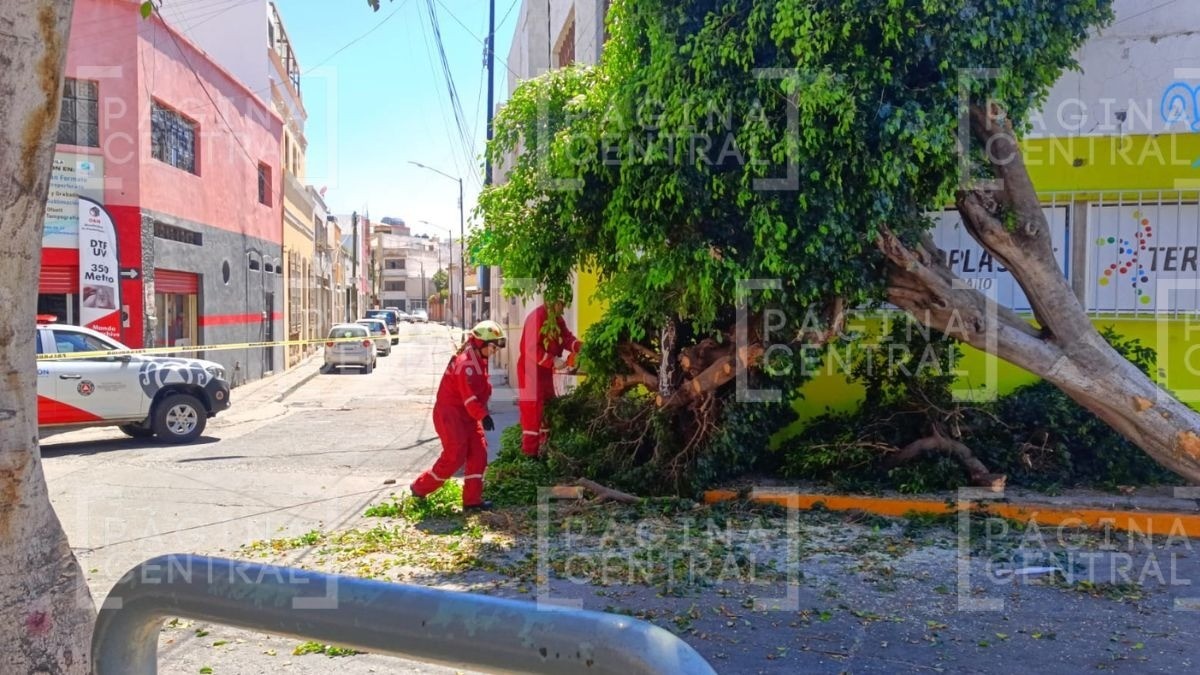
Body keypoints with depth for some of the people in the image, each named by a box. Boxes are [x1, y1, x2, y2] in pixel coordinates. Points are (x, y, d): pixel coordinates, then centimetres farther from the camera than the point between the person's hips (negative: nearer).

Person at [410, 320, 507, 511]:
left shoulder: (479, 360, 11)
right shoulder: (466, 363, -21)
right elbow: (469, 396, -26)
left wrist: (482, 412, 13)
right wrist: (482, 415, -28)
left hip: (467, 414, 10)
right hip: (450, 413, -10)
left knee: (479, 453, 3)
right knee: (455, 457, -8)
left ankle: (472, 499, 7)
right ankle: (420, 488, 10)